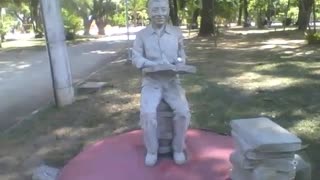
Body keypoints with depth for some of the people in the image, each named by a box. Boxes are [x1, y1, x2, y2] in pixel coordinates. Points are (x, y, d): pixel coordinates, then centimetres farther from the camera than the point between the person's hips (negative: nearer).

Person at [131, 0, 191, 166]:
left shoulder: (176, 32, 7)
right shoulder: (141, 34, 3)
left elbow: (182, 55, 12)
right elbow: (136, 58, -1)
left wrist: (179, 63, -11)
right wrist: (154, 65, -18)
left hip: (172, 80, 1)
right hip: (151, 81, -1)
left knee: (183, 111, -22)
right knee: (147, 113, -26)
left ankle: (178, 148, 2)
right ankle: (151, 150, -2)